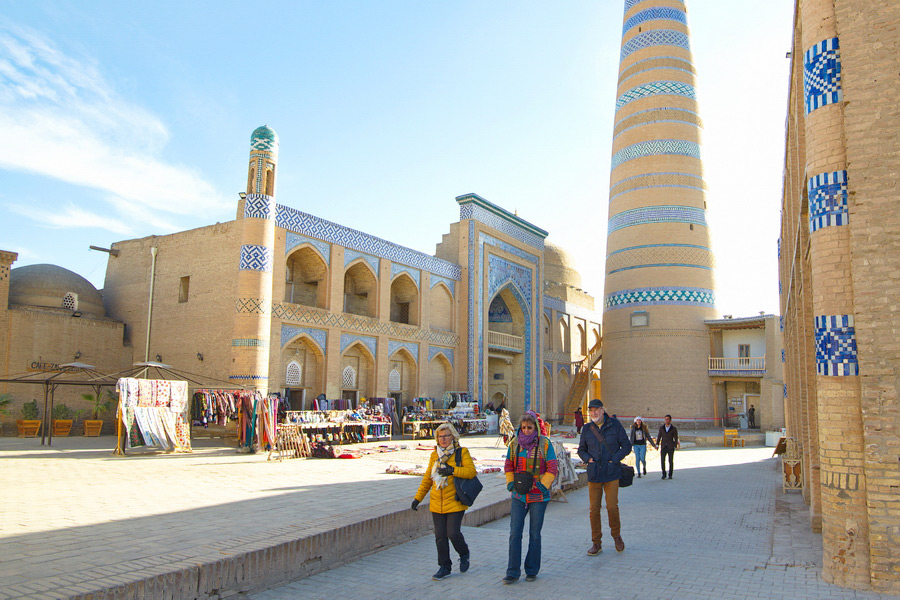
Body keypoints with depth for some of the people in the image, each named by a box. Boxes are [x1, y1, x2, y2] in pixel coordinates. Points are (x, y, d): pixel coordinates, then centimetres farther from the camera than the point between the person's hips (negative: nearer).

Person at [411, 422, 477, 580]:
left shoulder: (462, 452, -2)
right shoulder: (435, 455, 12)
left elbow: (471, 471, -15)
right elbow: (427, 478, 17)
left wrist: (452, 470, -23)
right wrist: (418, 497, 14)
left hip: (455, 502, -4)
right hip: (437, 504, 4)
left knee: (453, 533, -9)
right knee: (440, 536, 5)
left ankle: (464, 554, 22)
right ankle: (444, 567, 21)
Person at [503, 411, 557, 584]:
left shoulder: (544, 444, -6)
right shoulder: (514, 443, 3)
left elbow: (552, 469, -4)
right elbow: (508, 466, 13)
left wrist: (543, 486, -13)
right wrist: (510, 483, -1)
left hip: (538, 496, -2)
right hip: (518, 496, 2)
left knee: (534, 535, 8)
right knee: (515, 534, -1)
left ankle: (532, 571, 22)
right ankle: (513, 572, 6)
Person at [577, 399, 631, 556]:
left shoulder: (615, 425, -2)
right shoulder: (587, 429, 4)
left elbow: (626, 446, 2)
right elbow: (581, 449, 16)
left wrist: (614, 459, -9)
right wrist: (588, 459, -4)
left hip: (611, 473, -2)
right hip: (594, 474, 2)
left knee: (612, 507, -4)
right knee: (594, 509, 3)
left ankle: (616, 535, 23)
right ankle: (596, 543, 16)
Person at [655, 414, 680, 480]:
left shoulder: (674, 428, -3)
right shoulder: (661, 427, 4)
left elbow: (676, 438, -2)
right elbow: (659, 436, 8)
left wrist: (675, 447, -9)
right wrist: (657, 444, 1)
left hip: (671, 447, -2)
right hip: (663, 447, 2)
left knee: (671, 461, 1)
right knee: (662, 461, -6)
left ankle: (670, 475, 14)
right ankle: (664, 474, 8)